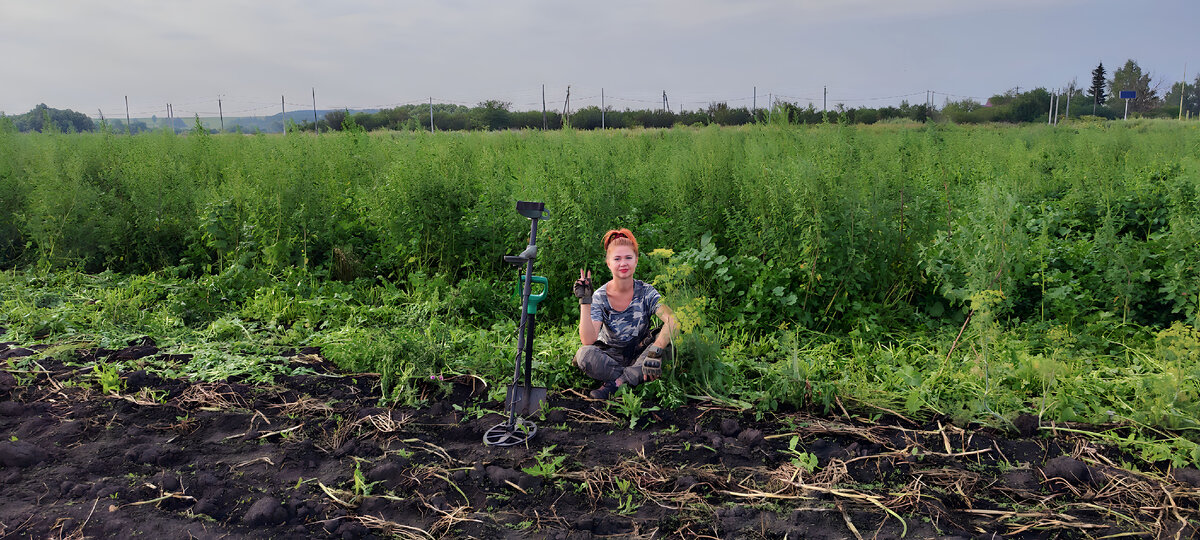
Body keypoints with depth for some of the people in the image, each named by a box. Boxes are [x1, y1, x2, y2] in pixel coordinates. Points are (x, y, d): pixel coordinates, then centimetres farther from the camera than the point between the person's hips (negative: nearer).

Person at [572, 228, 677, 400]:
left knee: (666, 338, -28)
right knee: (584, 354, -31)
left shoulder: (646, 292, -10)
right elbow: (588, 340, -21)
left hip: (639, 356, 1)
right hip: (609, 358, -1)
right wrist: (585, 302, -26)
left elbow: (672, 320, -28)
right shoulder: (600, 297, -9)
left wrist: (655, 351, -44)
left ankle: (618, 382, -26)